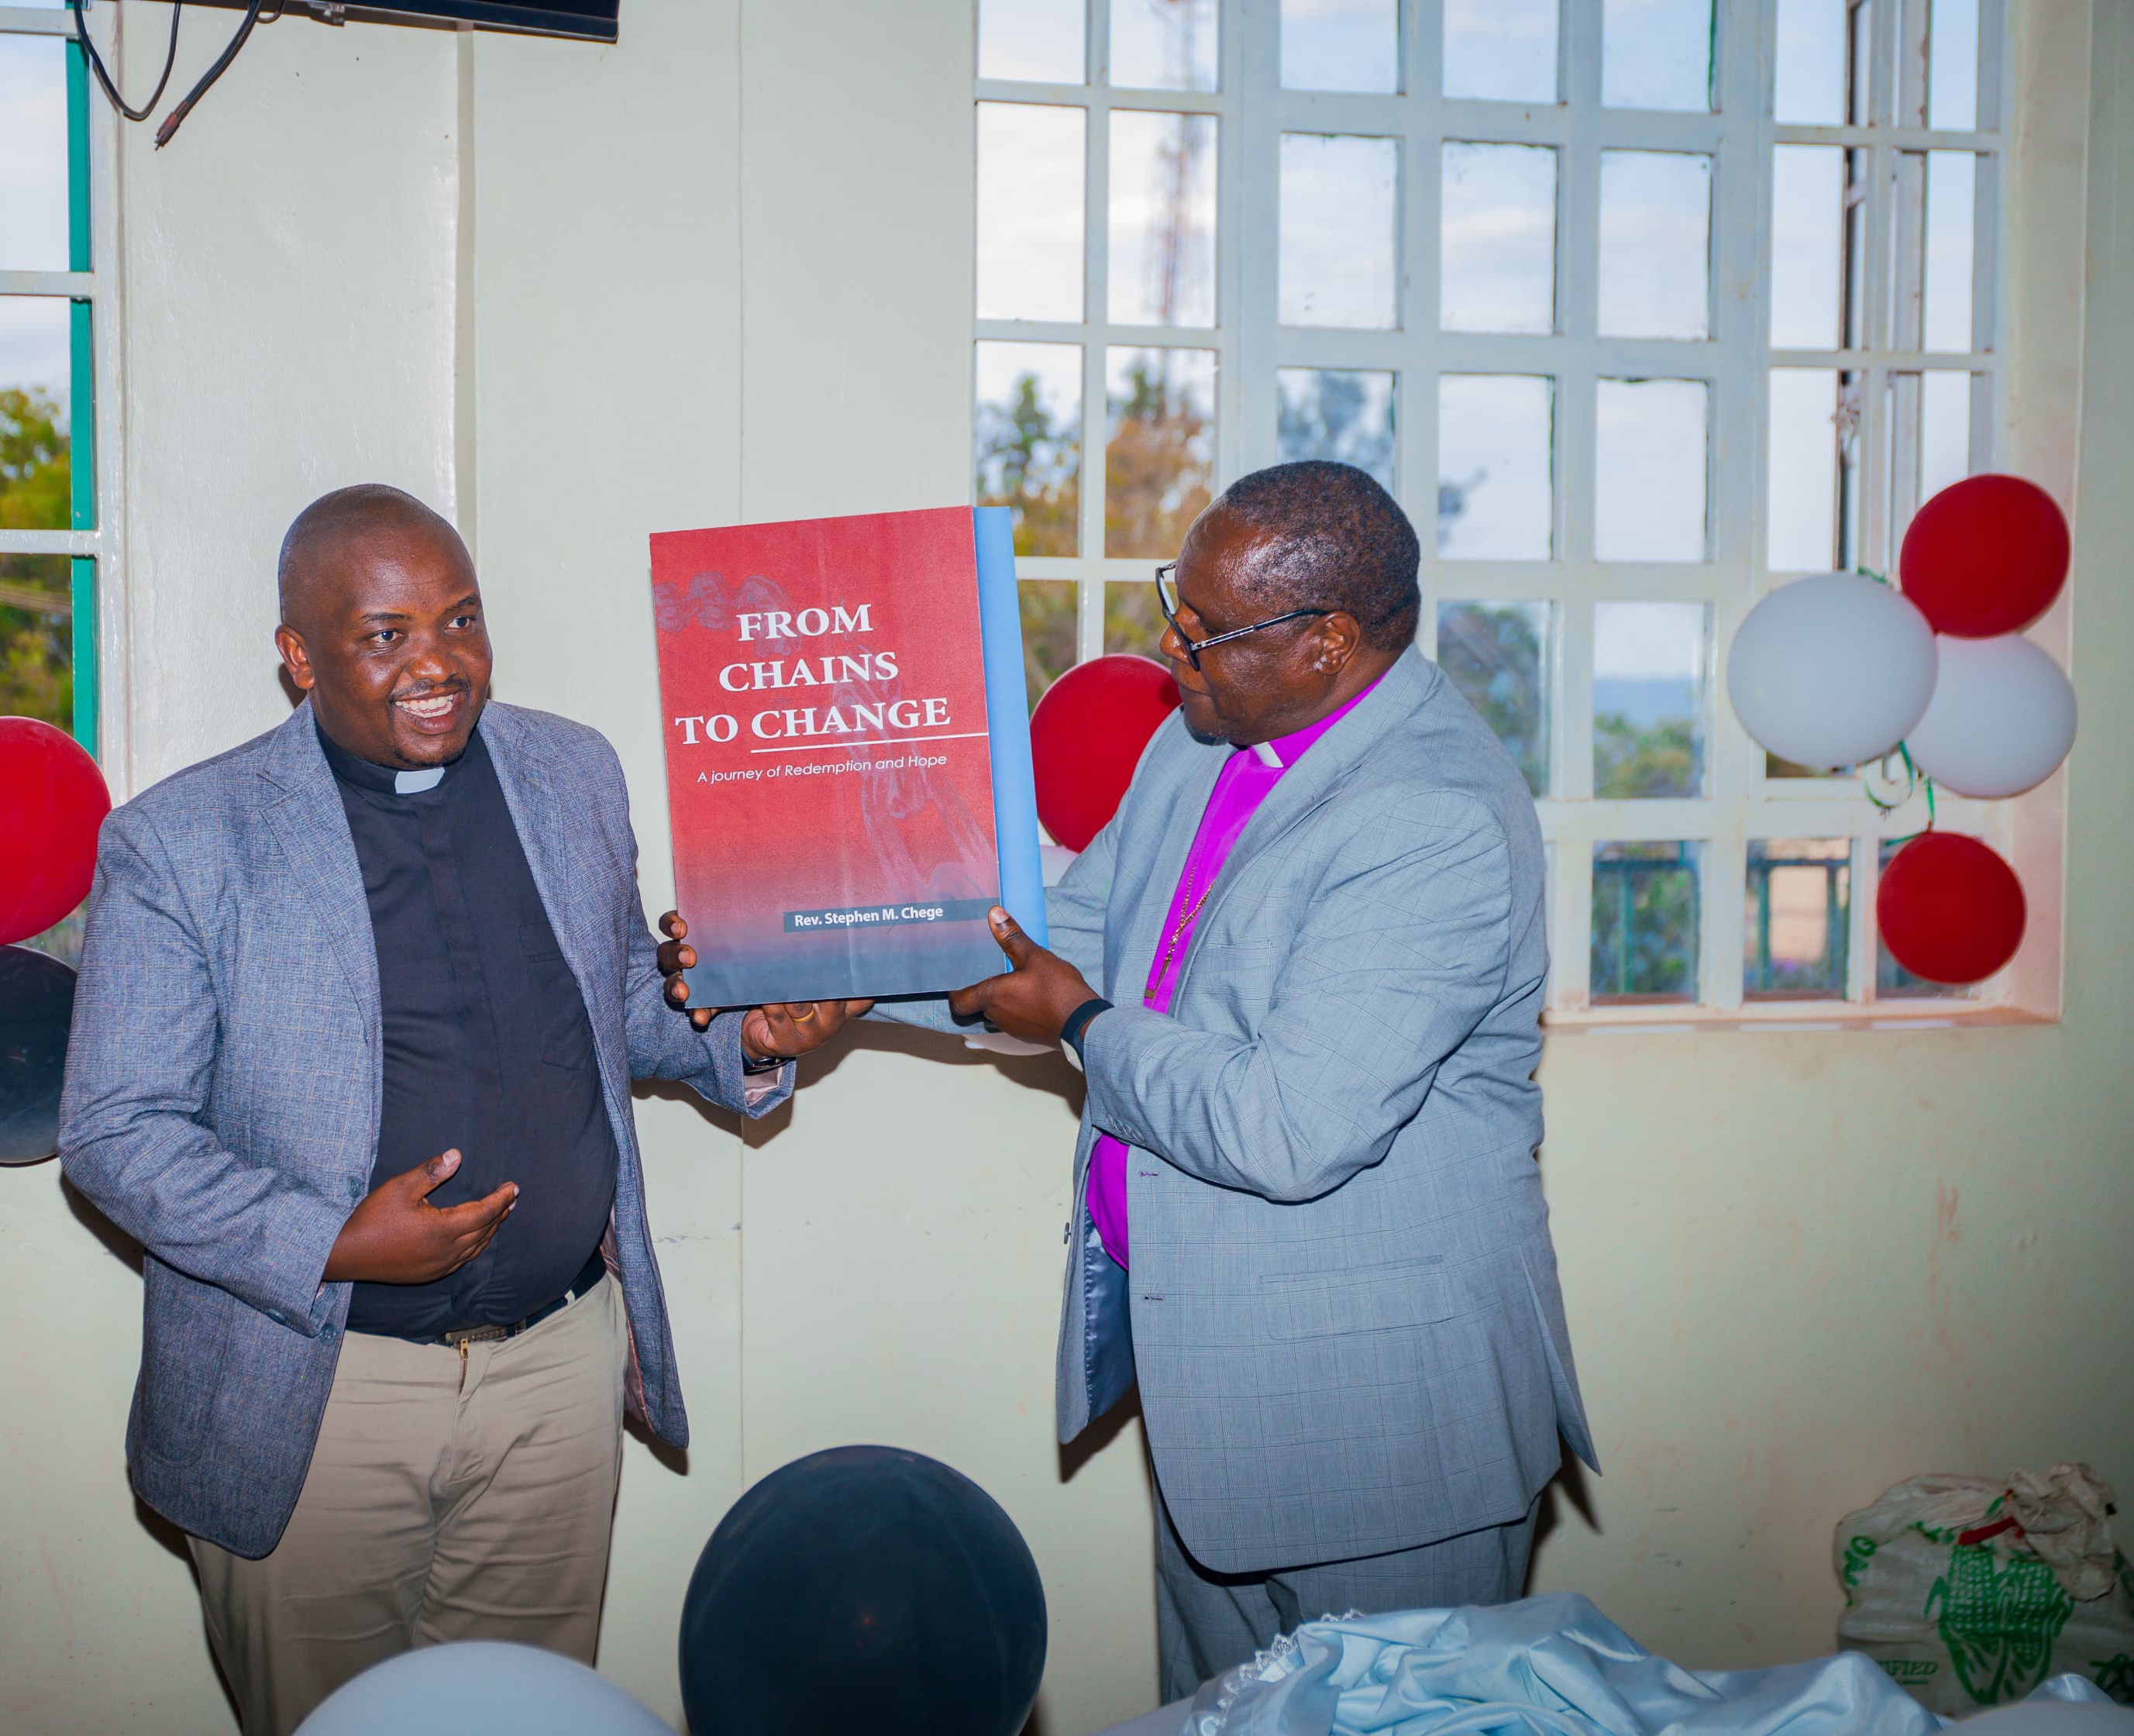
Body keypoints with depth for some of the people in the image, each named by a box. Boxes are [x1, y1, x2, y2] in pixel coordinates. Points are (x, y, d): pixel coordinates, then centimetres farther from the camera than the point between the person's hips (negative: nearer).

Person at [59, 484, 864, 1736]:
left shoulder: (575, 774, 3)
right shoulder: (183, 843, -10)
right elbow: (114, 1131, -9)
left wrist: (745, 1036, -5)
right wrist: (330, 1244, -21)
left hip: (561, 1364, 3)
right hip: (316, 1394, -3)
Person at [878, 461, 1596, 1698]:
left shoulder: (1439, 822, -26)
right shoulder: (1203, 740, 3)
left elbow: (1288, 1131, -31)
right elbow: (1079, 935, 13)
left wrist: (1085, 1026, -17)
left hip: (1375, 1397, -8)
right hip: (1208, 1356, 9)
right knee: (1215, 1707, 23)